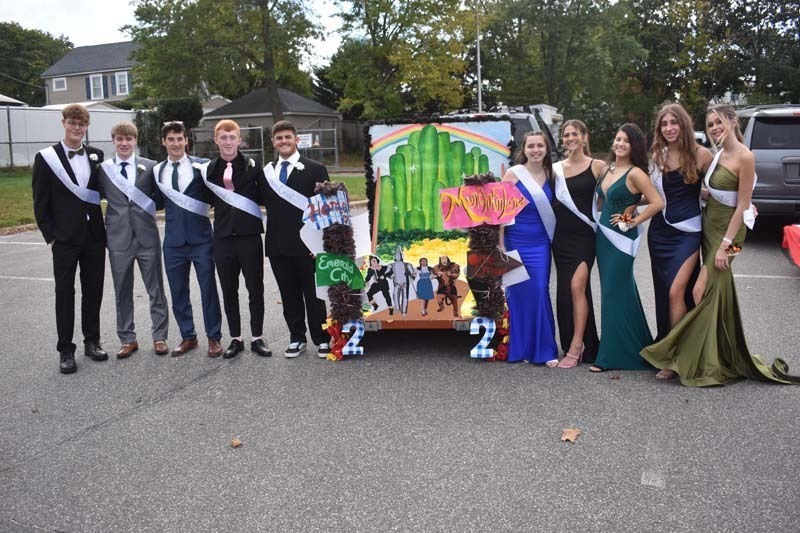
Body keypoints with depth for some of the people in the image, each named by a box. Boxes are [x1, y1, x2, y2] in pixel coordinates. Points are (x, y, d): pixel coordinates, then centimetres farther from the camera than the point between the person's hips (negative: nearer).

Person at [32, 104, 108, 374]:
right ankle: (65, 349, 13)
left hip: (94, 236, 3)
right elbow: (40, 202, -2)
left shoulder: (96, 156, 6)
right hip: (65, 239, -3)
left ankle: (92, 341, 23)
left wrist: (105, 229, 3)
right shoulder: (46, 158, -3)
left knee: (93, 291, 10)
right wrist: (50, 236, -7)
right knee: (65, 293, 4)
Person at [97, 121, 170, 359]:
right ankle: (127, 339, 21)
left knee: (156, 290, 5)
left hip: (147, 236, -1)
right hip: (119, 238, 1)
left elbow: (160, 198, 7)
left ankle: (159, 336, 16)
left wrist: (149, 207, -8)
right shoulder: (103, 169, 3)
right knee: (122, 293, 9)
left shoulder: (150, 166, 1)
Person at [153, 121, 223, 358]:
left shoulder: (201, 166, -4)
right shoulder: (157, 171, 8)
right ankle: (188, 337, 25)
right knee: (178, 292, 11)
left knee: (208, 289, 4)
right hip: (174, 240, 4)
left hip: (201, 238, -3)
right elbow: (158, 203, 11)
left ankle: (214, 337, 18)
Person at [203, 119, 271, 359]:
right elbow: (208, 201, 13)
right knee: (229, 291, 9)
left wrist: (236, 192, -10)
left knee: (255, 289, 4)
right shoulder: (209, 170, 7)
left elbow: (263, 198, -3)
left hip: (249, 236, -2)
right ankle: (235, 339, 20)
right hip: (223, 237, 3)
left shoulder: (252, 167, -1)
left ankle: (257, 338, 17)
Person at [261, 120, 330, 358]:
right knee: (289, 295, 11)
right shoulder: (266, 172, 11)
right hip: (277, 245, 4)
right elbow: (265, 204, 14)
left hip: (307, 244, -4)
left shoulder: (314, 169, -2)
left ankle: (321, 339, 16)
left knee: (313, 294, 4)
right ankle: (297, 338, 23)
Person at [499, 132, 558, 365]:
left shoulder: (549, 174, 6)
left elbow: (553, 207, 15)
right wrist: (501, 245, -9)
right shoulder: (514, 173, -6)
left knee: (540, 293, 0)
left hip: (540, 243, 3)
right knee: (518, 294, 3)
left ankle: (544, 350, 8)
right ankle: (520, 349, 15)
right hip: (516, 242, -3)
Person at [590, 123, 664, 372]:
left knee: (614, 293, -5)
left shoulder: (635, 173, -12)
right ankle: (629, 349, 25)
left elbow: (657, 203, -18)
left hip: (621, 238, -8)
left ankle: (611, 355, 2)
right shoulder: (607, 169, 10)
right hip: (603, 235, 8)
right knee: (611, 291, 13)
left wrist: (633, 221, -13)